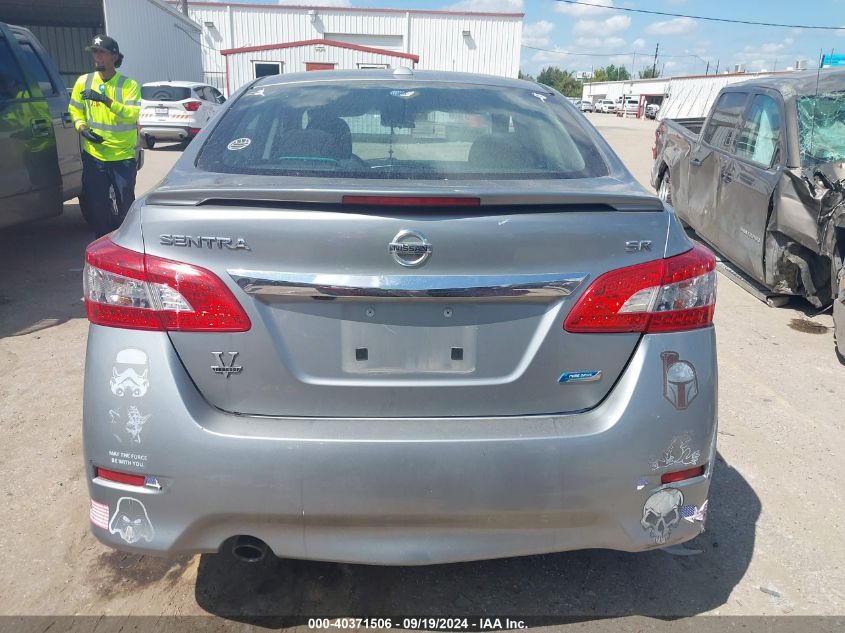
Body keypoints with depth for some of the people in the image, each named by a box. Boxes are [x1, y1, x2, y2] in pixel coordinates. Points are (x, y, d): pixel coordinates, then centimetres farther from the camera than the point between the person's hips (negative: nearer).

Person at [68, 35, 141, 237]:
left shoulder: (128, 85, -5)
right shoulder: (83, 82, 5)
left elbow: (132, 114, -19)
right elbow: (75, 111, 10)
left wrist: (106, 101, -28)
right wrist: (82, 128, -8)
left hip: (123, 155, -3)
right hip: (93, 154, 3)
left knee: (126, 204, 4)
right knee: (97, 205, 7)